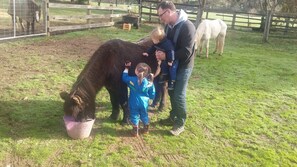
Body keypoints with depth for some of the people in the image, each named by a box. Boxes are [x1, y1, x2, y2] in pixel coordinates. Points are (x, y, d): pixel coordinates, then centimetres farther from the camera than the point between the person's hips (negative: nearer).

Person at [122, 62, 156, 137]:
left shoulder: (133, 80, -12)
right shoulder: (149, 82, -8)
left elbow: (124, 78, 6)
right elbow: (152, 95, -3)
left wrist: (126, 68, 15)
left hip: (134, 103, -2)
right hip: (144, 103, 2)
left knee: (134, 116, 9)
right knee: (144, 115, 20)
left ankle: (135, 131, 13)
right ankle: (146, 129, 33)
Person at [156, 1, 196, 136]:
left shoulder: (187, 27, -24)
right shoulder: (169, 25, 1)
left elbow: (186, 52, -27)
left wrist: (166, 56, -24)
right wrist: (161, 51, -8)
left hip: (183, 67, -7)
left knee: (179, 95, -4)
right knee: (171, 92, 16)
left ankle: (180, 123, 12)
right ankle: (173, 117, 33)